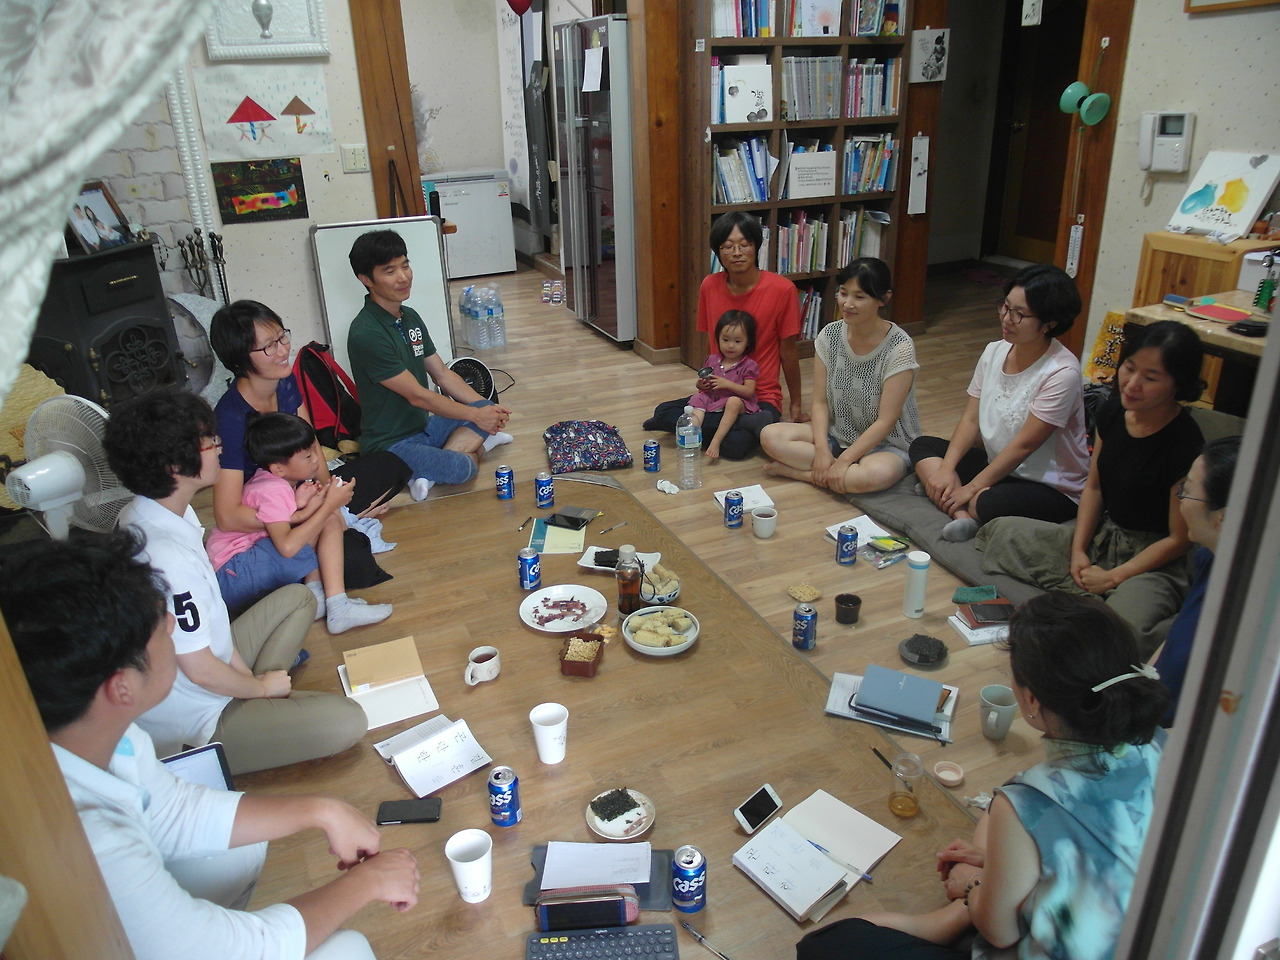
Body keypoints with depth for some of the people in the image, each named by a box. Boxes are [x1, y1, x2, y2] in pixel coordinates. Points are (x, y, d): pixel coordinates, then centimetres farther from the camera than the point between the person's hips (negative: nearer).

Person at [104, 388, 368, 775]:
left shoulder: (145, 512, -2)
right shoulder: (166, 557, -33)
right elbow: (201, 671, -25)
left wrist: (250, 678, 3)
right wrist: (260, 685, -6)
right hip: (194, 724, -9)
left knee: (297, 597, 21)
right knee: (347, 721, -23)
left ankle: (261, 699, 9)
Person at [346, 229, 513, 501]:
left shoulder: (410, 317, 7)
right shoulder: (366, 334, -21)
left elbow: (443, 375, 10)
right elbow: (417, 395, -19)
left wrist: (486, 407, -4)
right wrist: (475, 415, -13)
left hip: (424, 424, 10)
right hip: (390, 443, -10)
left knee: (490, 410, 0)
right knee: (461, 468, -34)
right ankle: (474, 445, -1)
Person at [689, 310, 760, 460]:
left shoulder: (748, 365, -2)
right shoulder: (712, 360, 11)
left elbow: (749, 391, -11)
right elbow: (700, 385, 18)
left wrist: (727, 384, -20)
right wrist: (701, 385, -9)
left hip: (737, 402, -4)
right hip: (711, 399, 4)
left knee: (734, 402, -37)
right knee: (697, 398, -22)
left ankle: (716, 440, -41)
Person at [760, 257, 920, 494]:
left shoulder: (899, 347, -19)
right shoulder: (830, 335, -5)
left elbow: (885, 421, -19)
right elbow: (820, 401, -4)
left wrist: (844, 460, -23)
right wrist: (822, 450, -18)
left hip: (887, 445, -4)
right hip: (837, 435, 4)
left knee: (878, 474, -40)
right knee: (770, 436, -18)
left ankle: (800, 471, -19)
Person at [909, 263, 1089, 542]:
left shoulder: (1061, 373, -22)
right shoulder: (995, 352, 0)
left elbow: (1024, 444, -21)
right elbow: (971, 419, 2)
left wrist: (972, 488, -18)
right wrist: (946, 468, -11)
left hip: (1051, 487, -8)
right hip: (998, 465, 8)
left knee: (992, 504, -39)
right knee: (922, 446, 0)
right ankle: (962, 516, -22)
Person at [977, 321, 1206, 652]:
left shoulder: (1186, 447, -22)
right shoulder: (1112, 412, -2)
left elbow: (1179, 538, -15)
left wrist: (1112, 578, -14)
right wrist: (1078, 550, -2)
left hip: (1154, 559, -7)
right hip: (1102, 535, 8)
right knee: (1003, 531, -5)